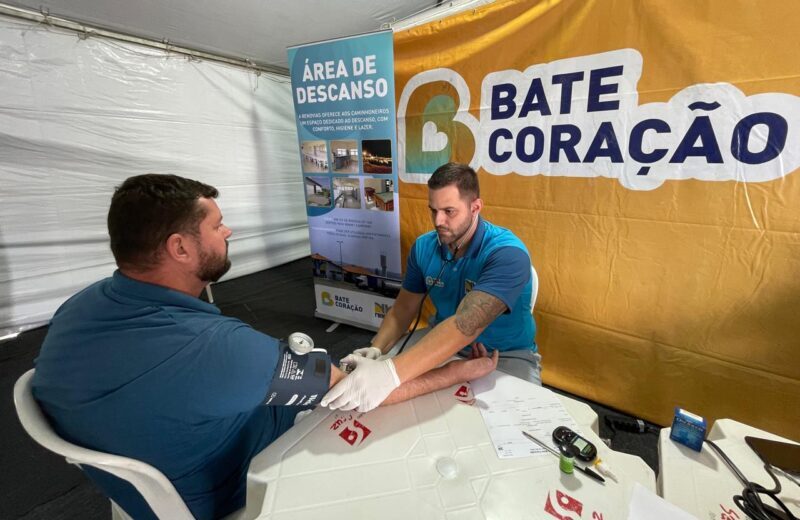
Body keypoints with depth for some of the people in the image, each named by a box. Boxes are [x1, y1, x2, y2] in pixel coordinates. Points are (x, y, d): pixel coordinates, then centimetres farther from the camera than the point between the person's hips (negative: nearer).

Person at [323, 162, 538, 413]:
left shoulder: (507, 253, -26)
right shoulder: (423, 247, -6)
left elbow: (466, 325, -39)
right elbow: (404, 307, 0)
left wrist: (390, 373, -50)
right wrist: (376, 349, -20)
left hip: (507, 355, -3)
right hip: (442, 346, 4)